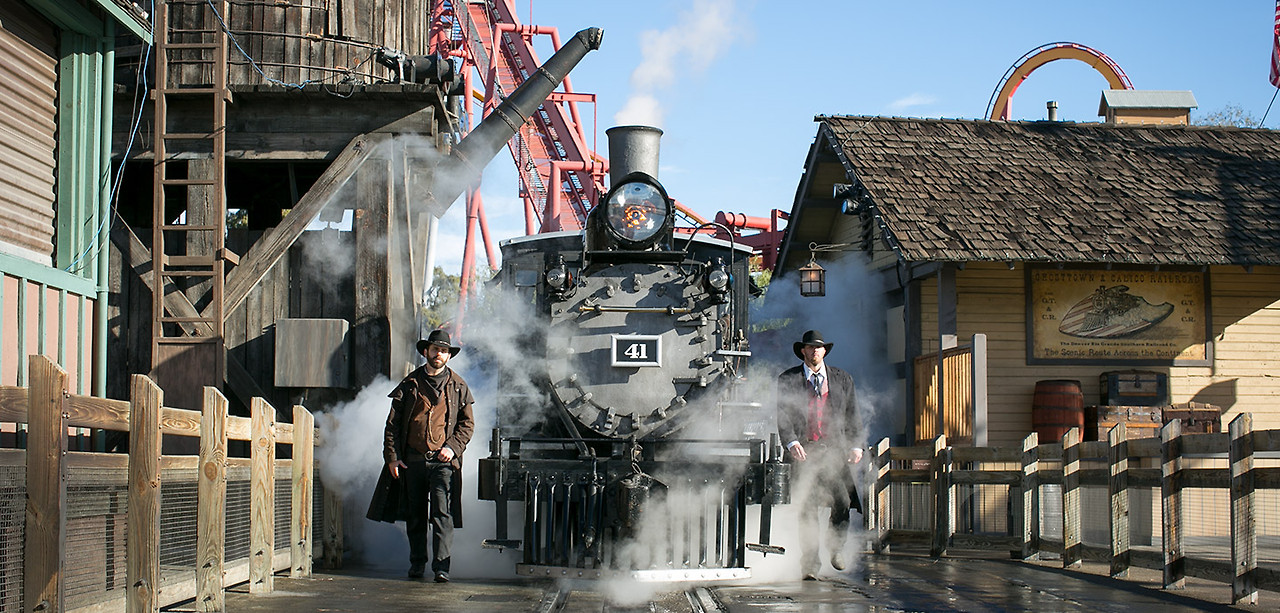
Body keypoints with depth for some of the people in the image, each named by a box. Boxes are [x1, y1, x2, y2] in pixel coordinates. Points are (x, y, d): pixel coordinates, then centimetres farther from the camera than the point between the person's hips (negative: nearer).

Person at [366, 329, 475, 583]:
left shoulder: (458, 386, 8)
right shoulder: (410, 384, 9)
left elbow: (468, 423, 10)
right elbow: (393, 423, 9)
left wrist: (453, 447, -6)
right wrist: (392, 456, 0)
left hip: (443, 460, -2)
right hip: (412, 460, 2)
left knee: (442, 514, -11)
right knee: (415, 515, 9)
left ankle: (441, 566, -11)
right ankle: (417, 563, 20)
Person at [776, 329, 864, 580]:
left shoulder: (843, 379, 15)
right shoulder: (787, 380, 9)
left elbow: (851, 415, 16)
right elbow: (783, 416, 2)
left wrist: (854, 446, 4)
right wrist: (791, 442, -14)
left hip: (833, 449, 1)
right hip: (803, 450, -1)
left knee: (843, 501, -14)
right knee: (808, 507, -5)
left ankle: (836, 546, 13)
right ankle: (809, 563, 4)